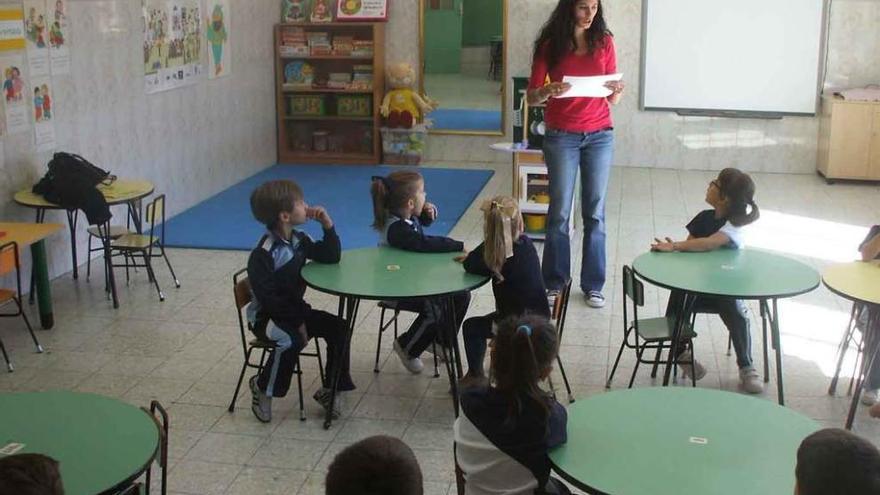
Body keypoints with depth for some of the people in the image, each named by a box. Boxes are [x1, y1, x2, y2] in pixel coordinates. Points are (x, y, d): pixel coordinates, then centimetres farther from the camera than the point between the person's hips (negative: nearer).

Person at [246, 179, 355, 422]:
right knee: (291, 340, -34)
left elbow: (330, 257, 4)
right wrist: (297, 322, -23)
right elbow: (268, 298, -24)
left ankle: (329, 389, 3)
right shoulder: (263, 254, -23)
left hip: (293, 309, 8)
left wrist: (327, 224, -8)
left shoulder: (299, 241, 1)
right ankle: (261, 387, -7)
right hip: (265, 315, -8)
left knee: (338, 327, -8)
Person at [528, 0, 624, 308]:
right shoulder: (550, 45, -4)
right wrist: (549, 91, -25)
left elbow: (612, 100, 5)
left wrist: (617, 92, -18)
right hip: (561, 137, -2)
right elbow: (531, 98, -4)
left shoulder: (604, 42, 2)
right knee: (560, 212, 2)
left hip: (599, 135, 2)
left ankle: (593, 284, 14)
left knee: (595, 212, 4)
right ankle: (554, 282, 14)